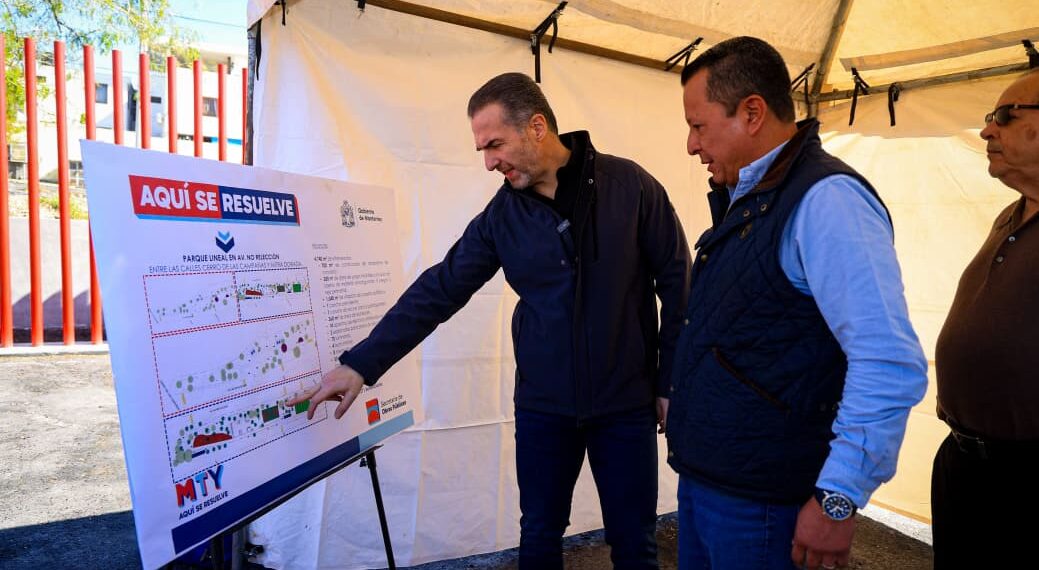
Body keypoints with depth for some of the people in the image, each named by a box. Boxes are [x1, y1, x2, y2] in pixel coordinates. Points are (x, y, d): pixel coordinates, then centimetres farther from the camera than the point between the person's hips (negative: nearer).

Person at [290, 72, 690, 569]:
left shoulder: (630, 185, -8)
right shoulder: (502, 214, -1)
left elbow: (677, 284, -4)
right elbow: (438, 291, -3)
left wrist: (672, 382, -3)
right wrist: (361, 363, -8)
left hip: (627, 403, -2)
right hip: (543, 404, 2)